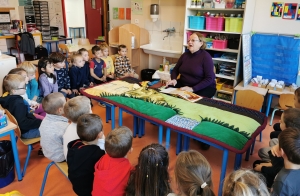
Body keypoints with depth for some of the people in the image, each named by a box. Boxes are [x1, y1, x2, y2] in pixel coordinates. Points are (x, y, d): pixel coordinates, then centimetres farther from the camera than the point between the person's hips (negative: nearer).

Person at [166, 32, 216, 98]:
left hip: (204, 87, -5)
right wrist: (174, 79, -9)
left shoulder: (206, 56, -12)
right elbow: (175, 70, 14)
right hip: (184, 85, 5)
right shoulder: (185, 54, 5)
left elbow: (209, 78, -18)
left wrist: (193, 89, -27)